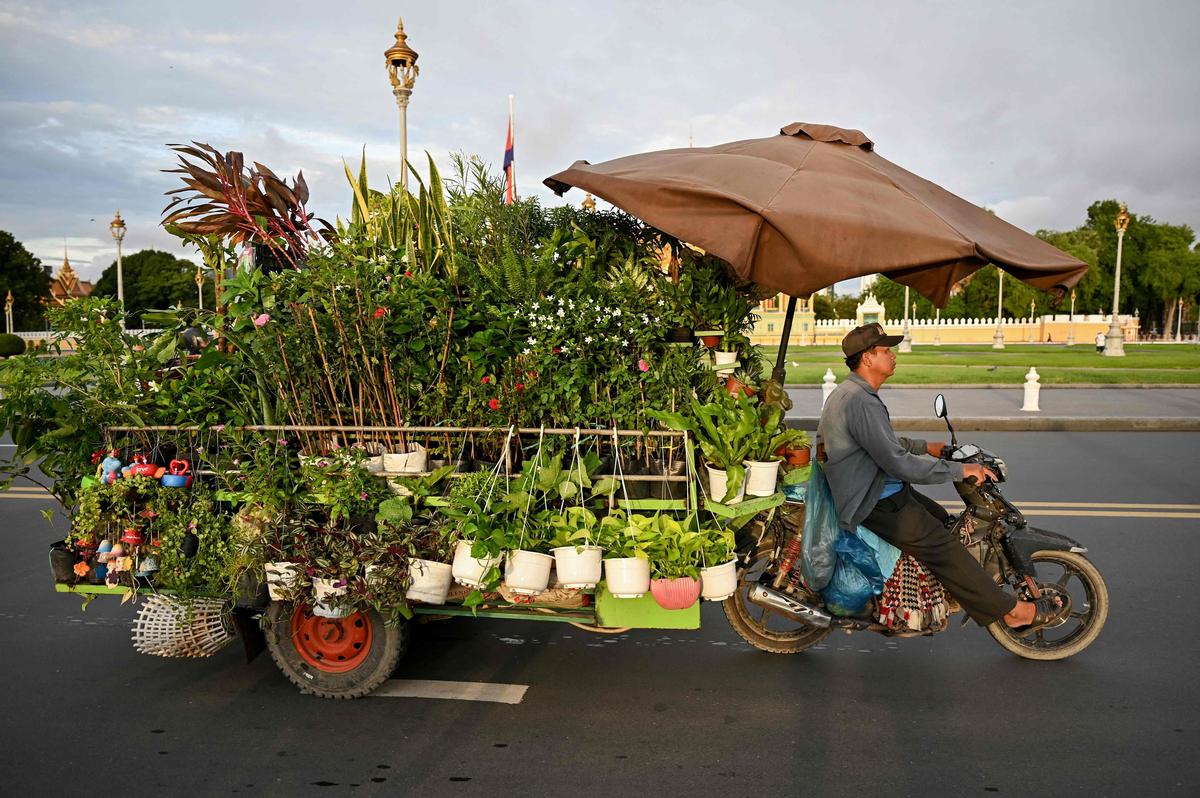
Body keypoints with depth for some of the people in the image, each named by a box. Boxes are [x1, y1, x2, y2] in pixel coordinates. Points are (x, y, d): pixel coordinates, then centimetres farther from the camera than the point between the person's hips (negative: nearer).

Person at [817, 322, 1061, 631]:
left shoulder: (853, 392, 11)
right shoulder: (861, 402, -25)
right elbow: (900, 463, -26)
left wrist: (926, 447, 18)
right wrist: (960, 470, -19)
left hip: (880, 488, 11)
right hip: (874, 504, -11)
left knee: (943, 521, 18)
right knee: (943, 546, -11)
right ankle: (1013, 611, -4)